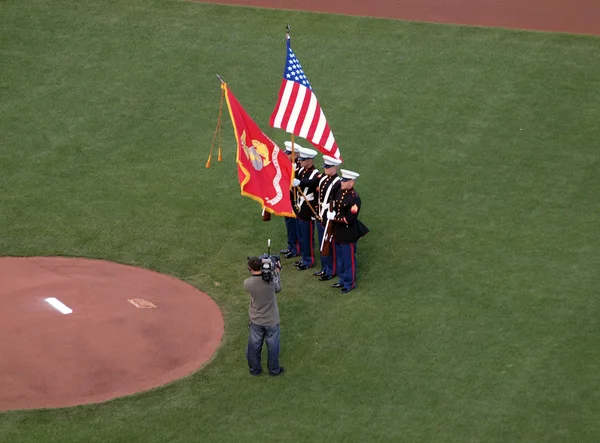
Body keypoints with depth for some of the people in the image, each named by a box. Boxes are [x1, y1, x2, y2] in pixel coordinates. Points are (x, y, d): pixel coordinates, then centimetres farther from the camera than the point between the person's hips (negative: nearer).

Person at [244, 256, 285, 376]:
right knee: (272, 346, 18)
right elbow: (278, 289, -3)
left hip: (255, 320, 1)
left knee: (254, 346, 20)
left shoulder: (247, 283, -22)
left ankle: (255, 369, 36)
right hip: (271, 320, -1)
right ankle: (274, 369, 35)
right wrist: (276, 273, 5)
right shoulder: (271, 280, -25)